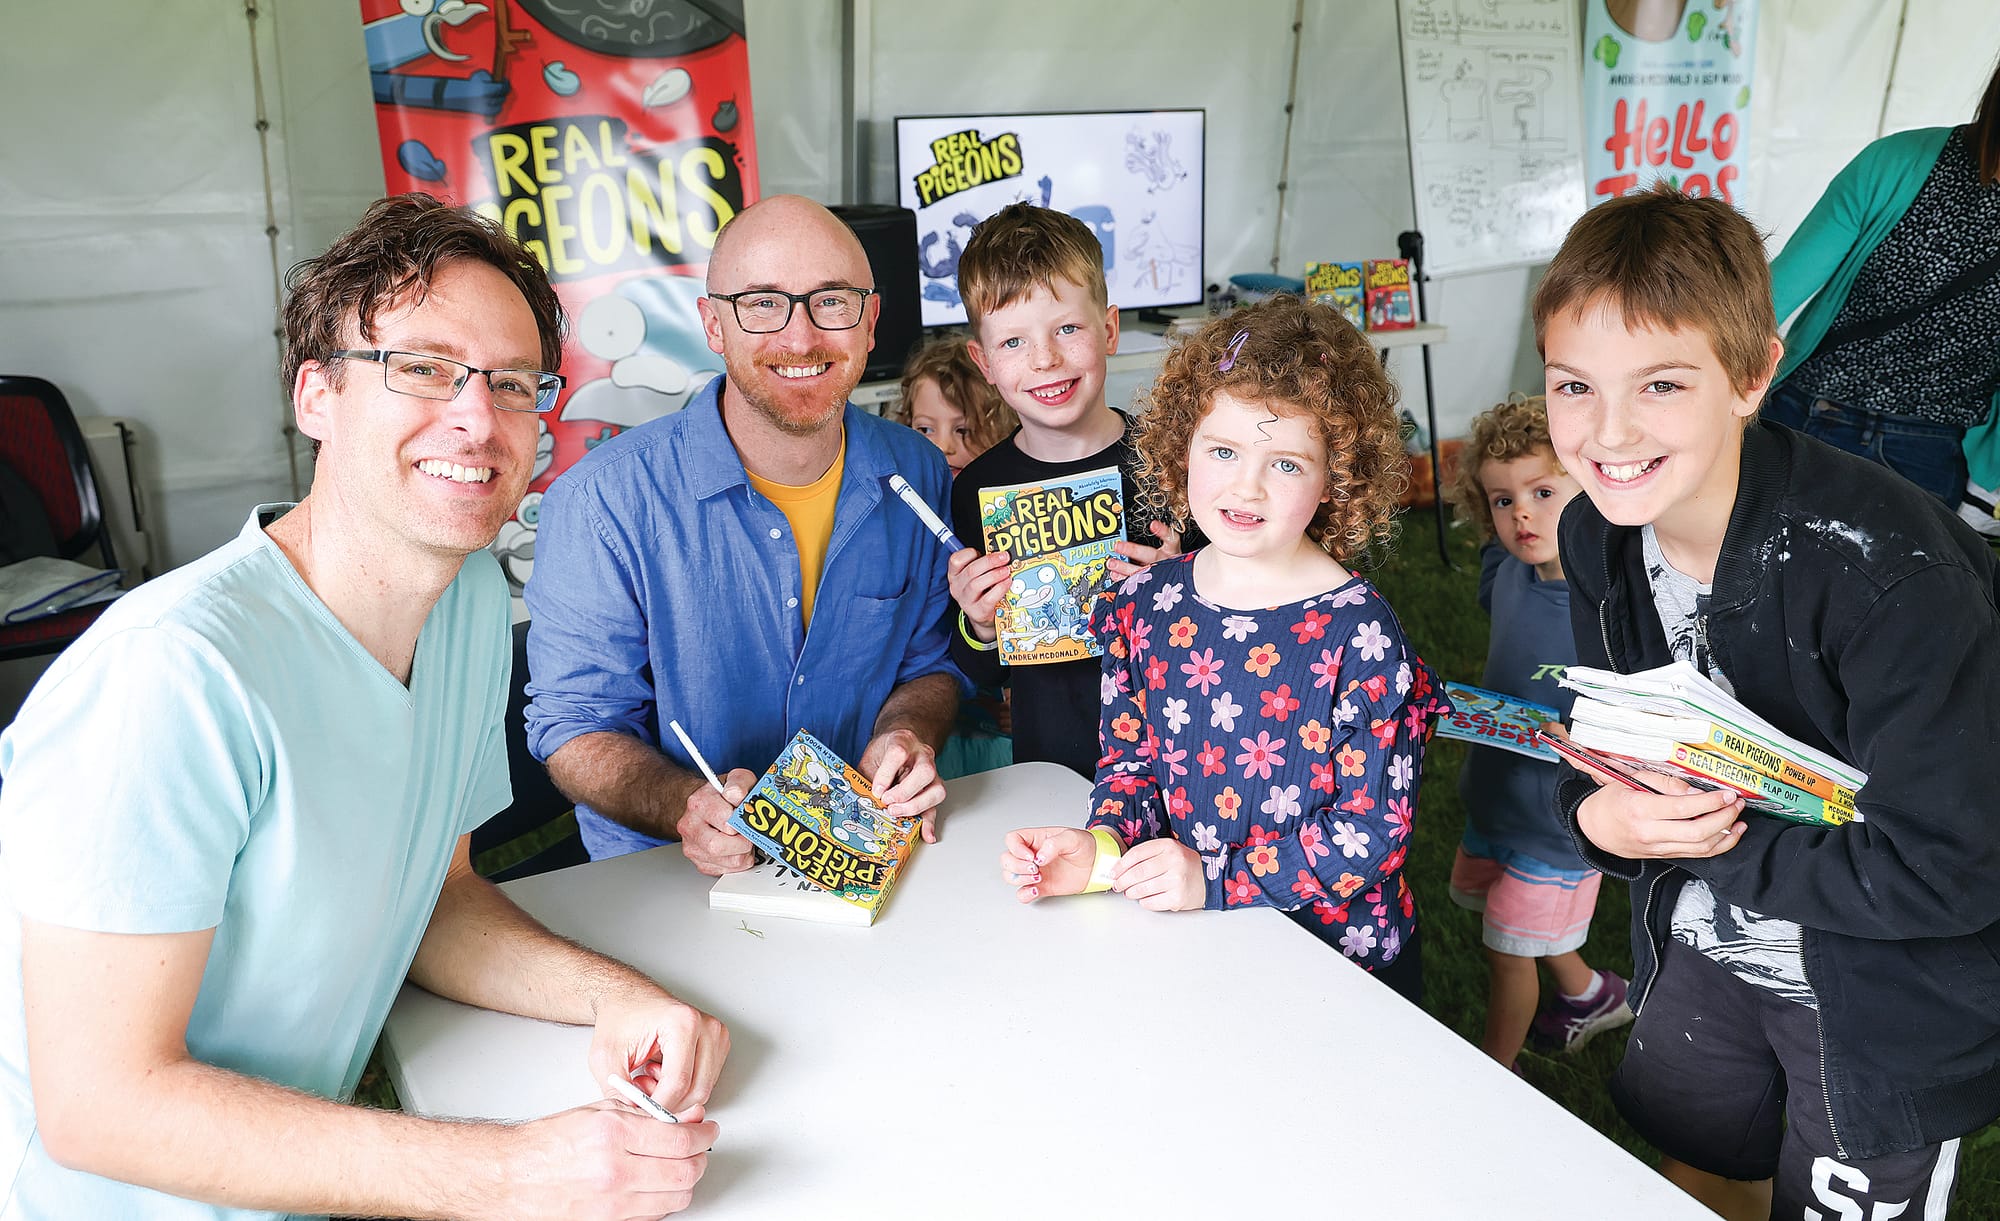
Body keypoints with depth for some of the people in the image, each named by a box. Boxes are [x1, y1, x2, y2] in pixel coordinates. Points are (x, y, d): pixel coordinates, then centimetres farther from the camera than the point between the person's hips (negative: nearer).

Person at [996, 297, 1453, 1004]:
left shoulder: (1357, 633, -15)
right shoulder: (1144, 606, 0)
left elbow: (1373, 828, -14)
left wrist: (1214, 877, -21)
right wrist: (1100, 847, -12)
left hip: (1338, 952, -3)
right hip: (1183, 944, 4)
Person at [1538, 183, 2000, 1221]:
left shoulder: (1883, 568, -33)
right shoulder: (1600, 534, -13)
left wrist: (1707, 841, -26)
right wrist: (1601, 816, -23)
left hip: (1890, 999, -5)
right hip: (1705, 948, 6)